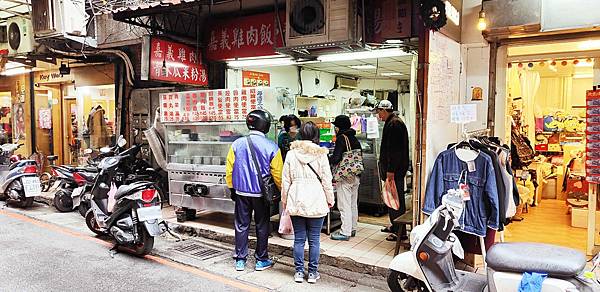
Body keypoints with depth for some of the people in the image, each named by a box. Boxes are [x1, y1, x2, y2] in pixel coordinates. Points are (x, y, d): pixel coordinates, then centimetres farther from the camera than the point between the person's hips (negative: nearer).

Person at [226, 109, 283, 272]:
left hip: (241, 192, 2)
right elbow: (277, 174, -7)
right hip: (262, 194, -2)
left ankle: (240, 260, 19)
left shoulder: (237, 144, -5)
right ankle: (261, 260, 20)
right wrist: (282, 191, 8)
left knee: (241, 226, 12)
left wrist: (232, 188, 15)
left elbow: (229, 169, 2)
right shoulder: (271, 147, -12)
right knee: (262, 227, 11)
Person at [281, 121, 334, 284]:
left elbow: (286, 180, 2)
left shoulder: (291, 154, -2)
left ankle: (299, 272, 17)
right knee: (314, 240, 8)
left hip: (296, 202, 2)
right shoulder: (321, 154, -7)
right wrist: (330, 199, 9)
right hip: (316, 202, -1)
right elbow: (326, 180, -3)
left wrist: (284, 200, 14)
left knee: (299, 239, 10)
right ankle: (313, 273, 16)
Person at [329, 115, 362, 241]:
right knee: (353, 204, 16)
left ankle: (345, 232, 0)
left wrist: (327, 160, -1)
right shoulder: (355, 139, 12)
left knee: (344, 205, -3)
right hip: (356, 176, 9)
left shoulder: (341, 138, -12)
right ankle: (353, 229, 26)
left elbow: (336, 158, -18)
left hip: (345, 176, -8)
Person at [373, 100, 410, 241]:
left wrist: (391, 170, -23)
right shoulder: (392, 122, 18)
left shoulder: (394, 124, -16)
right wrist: (385, 168, 25)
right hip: (393, 168, 11)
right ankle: (395, 226, 30)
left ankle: (400, 232, 1)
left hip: (395, 169, -11)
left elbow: (394, 149, -23)